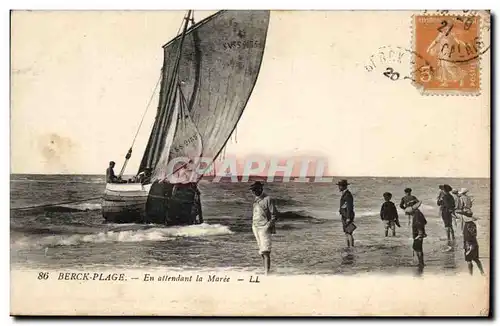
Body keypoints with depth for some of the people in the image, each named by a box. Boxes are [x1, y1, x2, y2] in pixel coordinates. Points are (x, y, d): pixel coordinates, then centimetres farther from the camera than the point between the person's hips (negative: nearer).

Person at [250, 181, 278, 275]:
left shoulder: (268, 199, -10)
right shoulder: (256, 199, 13)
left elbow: (274, 215, -10)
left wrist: (268, 225, -18)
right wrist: (253, 225, 17)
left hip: (264, 228, -8)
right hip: (255, 227, 8)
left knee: (265, 251, -12)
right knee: (261, 251, 11)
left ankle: (267, 273, -14)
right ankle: (265, 270, 18)